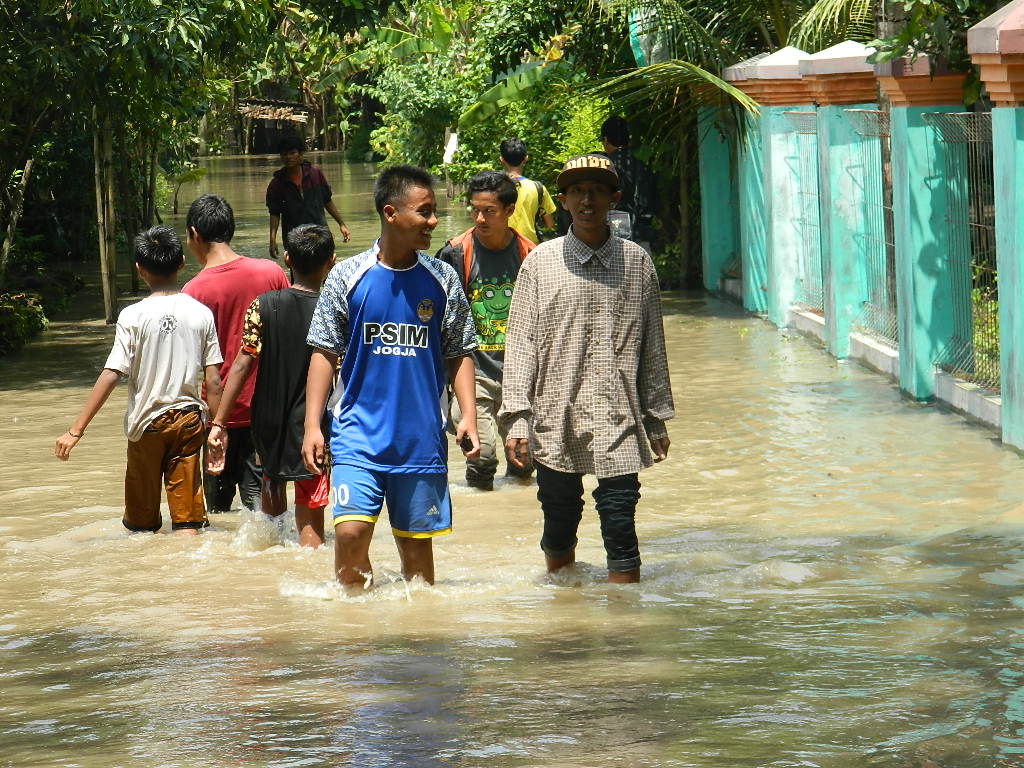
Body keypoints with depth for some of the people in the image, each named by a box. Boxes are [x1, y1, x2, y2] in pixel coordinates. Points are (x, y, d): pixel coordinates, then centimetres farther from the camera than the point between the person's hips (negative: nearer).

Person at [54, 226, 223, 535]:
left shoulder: (133, 316, -10)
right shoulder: (201, 313, -3)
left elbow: (111, 376, -15)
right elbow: (213, 381, -2)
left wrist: (76, 430, -12)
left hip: (147, 422, -2)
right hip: (188, 419, 2)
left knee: (142, 523, 14)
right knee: (187, 519, 2)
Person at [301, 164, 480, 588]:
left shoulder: (443, 280, 4)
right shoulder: (347, 276, -1)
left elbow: (459, 354, 10)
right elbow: (324, 353, 2)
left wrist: (468, 416, -2)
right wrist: (312, 424, -4)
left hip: (422, 438, 2)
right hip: (359, 432, -2)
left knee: (416, 541, 8)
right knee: (350, 532, -13)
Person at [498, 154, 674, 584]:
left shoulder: (636, 262, 5)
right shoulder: (540, 263, 2)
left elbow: (652, 346, 10)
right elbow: (521, 343, 1)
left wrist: (657, 418, 10)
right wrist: (517, 419, -6)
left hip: (619, 420, 0)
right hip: (555, 420, 0)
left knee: (619, 525, -6)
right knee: (559, 523, 9)